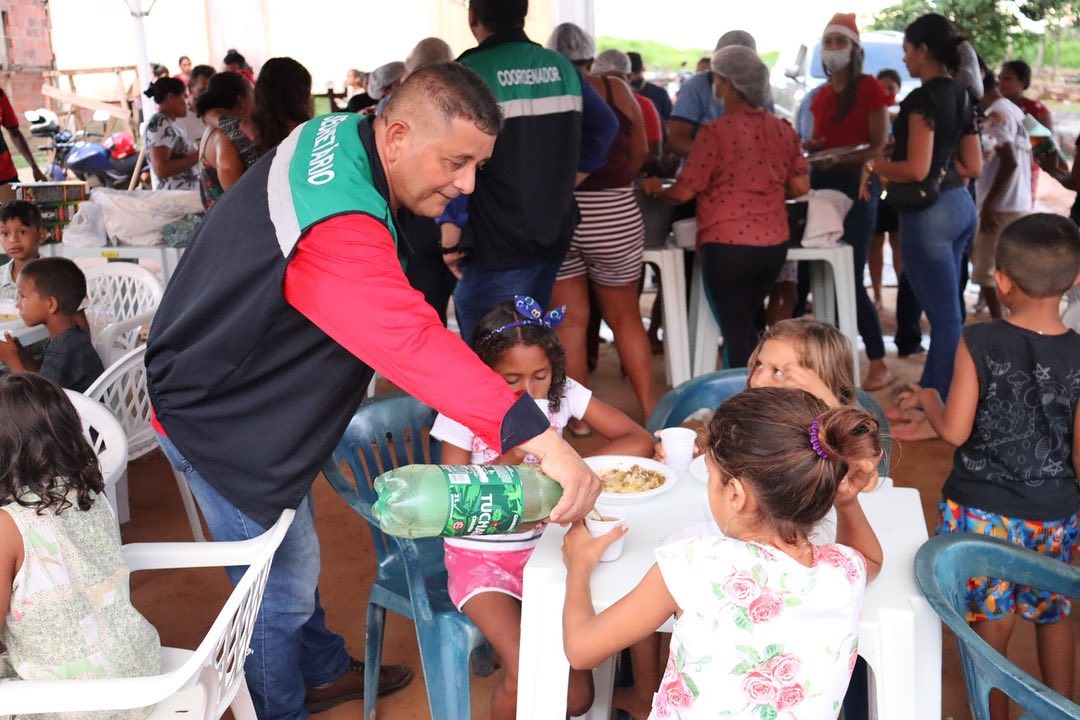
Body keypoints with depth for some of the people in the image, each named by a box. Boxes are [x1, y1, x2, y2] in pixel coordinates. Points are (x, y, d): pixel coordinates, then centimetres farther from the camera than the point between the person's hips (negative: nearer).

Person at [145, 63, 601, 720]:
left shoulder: (340, 137, -6)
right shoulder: (335, 226, -38)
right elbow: (413, 342, -50)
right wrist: (539, 438, -56)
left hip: (240, 389, 10)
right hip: (216, 420, -10)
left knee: (293, 556, 26)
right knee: (282, 586, 4)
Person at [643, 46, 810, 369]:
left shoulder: (715, 132, -13)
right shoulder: (782, 129, 4)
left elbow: (684, 192, -12)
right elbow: (800, 187, 7)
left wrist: (654, 189, 8)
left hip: (727, 244, -6)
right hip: (774, 243, 6)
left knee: (737, 332, 2)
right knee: (753, 326, 23)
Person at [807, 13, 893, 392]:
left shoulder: (869, 88, -5)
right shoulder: (821, 95, 14)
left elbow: (880, 148, -10)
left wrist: (841, 159, -26)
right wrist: (810, 148, -1)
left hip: (856, 186, -7)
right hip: (822, 184, 7)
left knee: (850, 278, -9)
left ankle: (879, 364, 1)